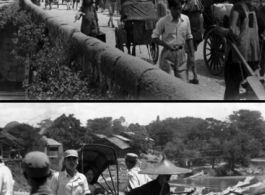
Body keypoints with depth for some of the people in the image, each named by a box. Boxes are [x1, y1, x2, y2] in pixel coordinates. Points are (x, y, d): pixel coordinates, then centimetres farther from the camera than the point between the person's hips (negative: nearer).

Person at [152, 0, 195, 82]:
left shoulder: (186, 19, 2)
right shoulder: (163, 21, -10)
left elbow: (189, 38, 10)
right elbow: (154, 37, -5)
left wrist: (192, 55, 7)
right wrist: (167, 45, -19)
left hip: (181, 54, 4)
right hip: (168, 54, -4)